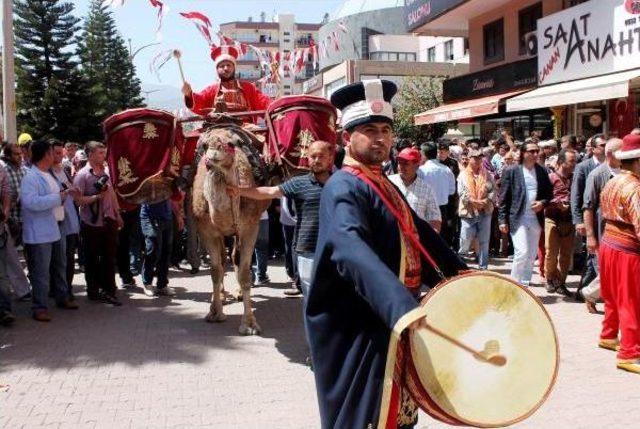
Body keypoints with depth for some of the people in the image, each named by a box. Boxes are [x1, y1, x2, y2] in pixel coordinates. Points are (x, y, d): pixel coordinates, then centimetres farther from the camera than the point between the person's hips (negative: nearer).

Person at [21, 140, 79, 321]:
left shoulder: (48, 175, 15)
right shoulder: (30, 177, -17)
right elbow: (30, 202, -29)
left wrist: (67, 193, 10)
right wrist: (58, 197, -25)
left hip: (56, 229, 10)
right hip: (40, 233, -10)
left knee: (60, 266, 20)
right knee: (41, 271, -3)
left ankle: (62, 298, 35)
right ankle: (40, 307, 5)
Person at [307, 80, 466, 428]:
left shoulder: (385, 185, 11)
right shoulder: (343, 188, -20)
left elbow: (418, 233, 23)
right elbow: (352, 249, -40)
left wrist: (459, 270, 16)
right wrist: (400, 306, -54)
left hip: (393, 324, 10)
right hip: (360, 332, -10)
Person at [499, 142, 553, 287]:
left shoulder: (542, 172, 9)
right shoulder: (511, 171, -3)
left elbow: (549, 193, 16)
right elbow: (503, 198, -3)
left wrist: (543, 203, -6)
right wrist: (502, 220, -7)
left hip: (536, 219, 5)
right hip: (518, 219, -5)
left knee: (531, 256, 9)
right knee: (522, 252, -15)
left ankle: (524, 285, 20)